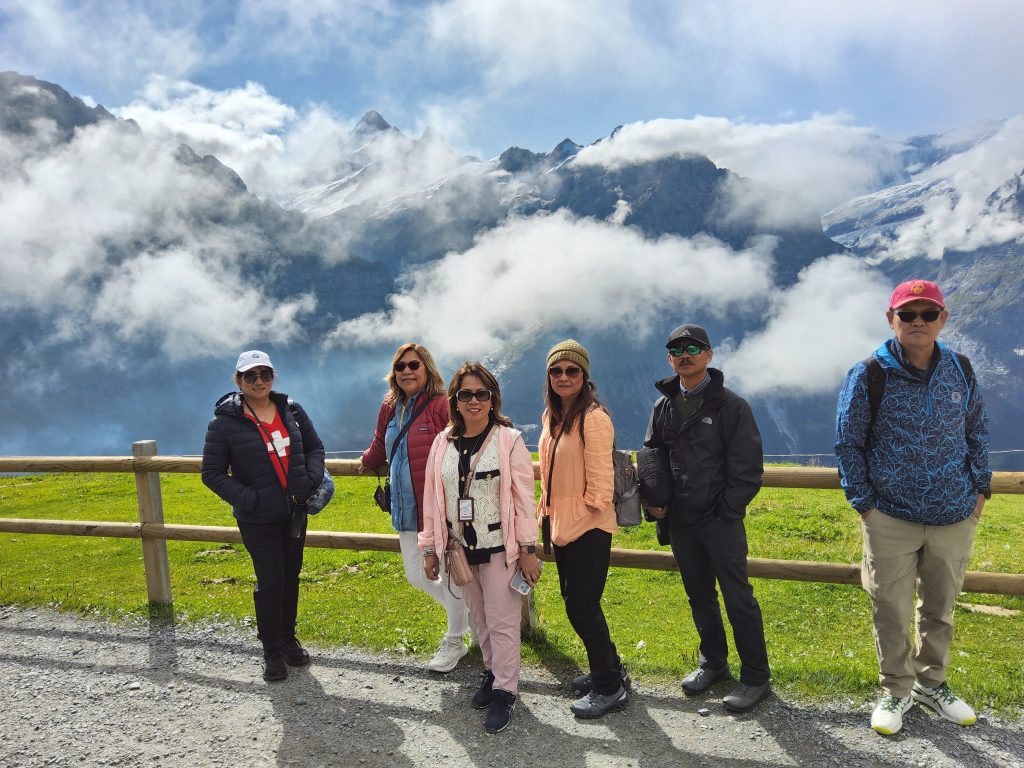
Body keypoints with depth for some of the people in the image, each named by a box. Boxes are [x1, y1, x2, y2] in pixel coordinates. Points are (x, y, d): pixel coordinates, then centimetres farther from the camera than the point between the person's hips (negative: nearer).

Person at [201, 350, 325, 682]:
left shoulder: (291, 410, 1)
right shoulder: (225, 421, -10)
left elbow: (315, 447, 11)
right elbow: (212, 473, -6)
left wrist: (312, 480, -7)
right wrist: (247, 499, -17)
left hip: (296, 512, 4)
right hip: (258, 520, -4)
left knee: (291, 576, 15)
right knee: (270, 581, -2)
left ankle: (288, 639, 34)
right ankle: (272, 651, 18)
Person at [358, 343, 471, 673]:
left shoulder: (442, 405, -14)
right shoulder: (389, 408, 8)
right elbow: (380, 447, 26)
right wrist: (366, 462, 41)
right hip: (407, 509, 8)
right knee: (416, 576, 16)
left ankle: (455, 642, 30)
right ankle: (466, 611, 41)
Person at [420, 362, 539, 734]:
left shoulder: (509, 440, -9)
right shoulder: (443, 443, 3)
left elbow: (524, 497, -9)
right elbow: (432, 497, 6)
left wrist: (528, 550, -10)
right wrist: (430, 548, 7)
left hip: (500, 549, -4)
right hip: (460, 549, 4)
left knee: (502, 622, 3)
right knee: (479, 619, 18)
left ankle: (504, 691, 19)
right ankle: (492, 671, 38)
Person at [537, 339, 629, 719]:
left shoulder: (593, 417, -18)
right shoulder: (551, 416, 9)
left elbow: (600, 478, -19)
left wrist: (589, 510, -15)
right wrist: (548, 512, 16)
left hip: (588, 528, -9)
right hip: (560, 524, 9)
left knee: (581, 606, -1)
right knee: (578, 602, 18)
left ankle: (609, 688, 18)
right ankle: (609, 668, 38)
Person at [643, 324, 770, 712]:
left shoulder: (730, 405, -8)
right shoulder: (663, 406, 8)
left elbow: (748, 468, -9)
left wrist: (725, 512, -12)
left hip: (721, 522, -5)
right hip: (680, 523, 5)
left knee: (738, 598, 1)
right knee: (699, 596, 17)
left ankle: (755, 675, 17)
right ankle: (713, 663, 34)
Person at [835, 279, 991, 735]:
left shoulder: (961, 371, 1)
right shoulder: (869, 375, -10)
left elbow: (977, 432, 14)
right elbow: (848, 443, -4)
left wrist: (980, 488, 8)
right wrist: (863, 503, -6)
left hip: (956, 517, 3)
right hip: (891, 519, -3)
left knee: (940, 607, 18)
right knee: (891, 611, 7)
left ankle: (931, 682, 38)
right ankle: (896, 691, 27)